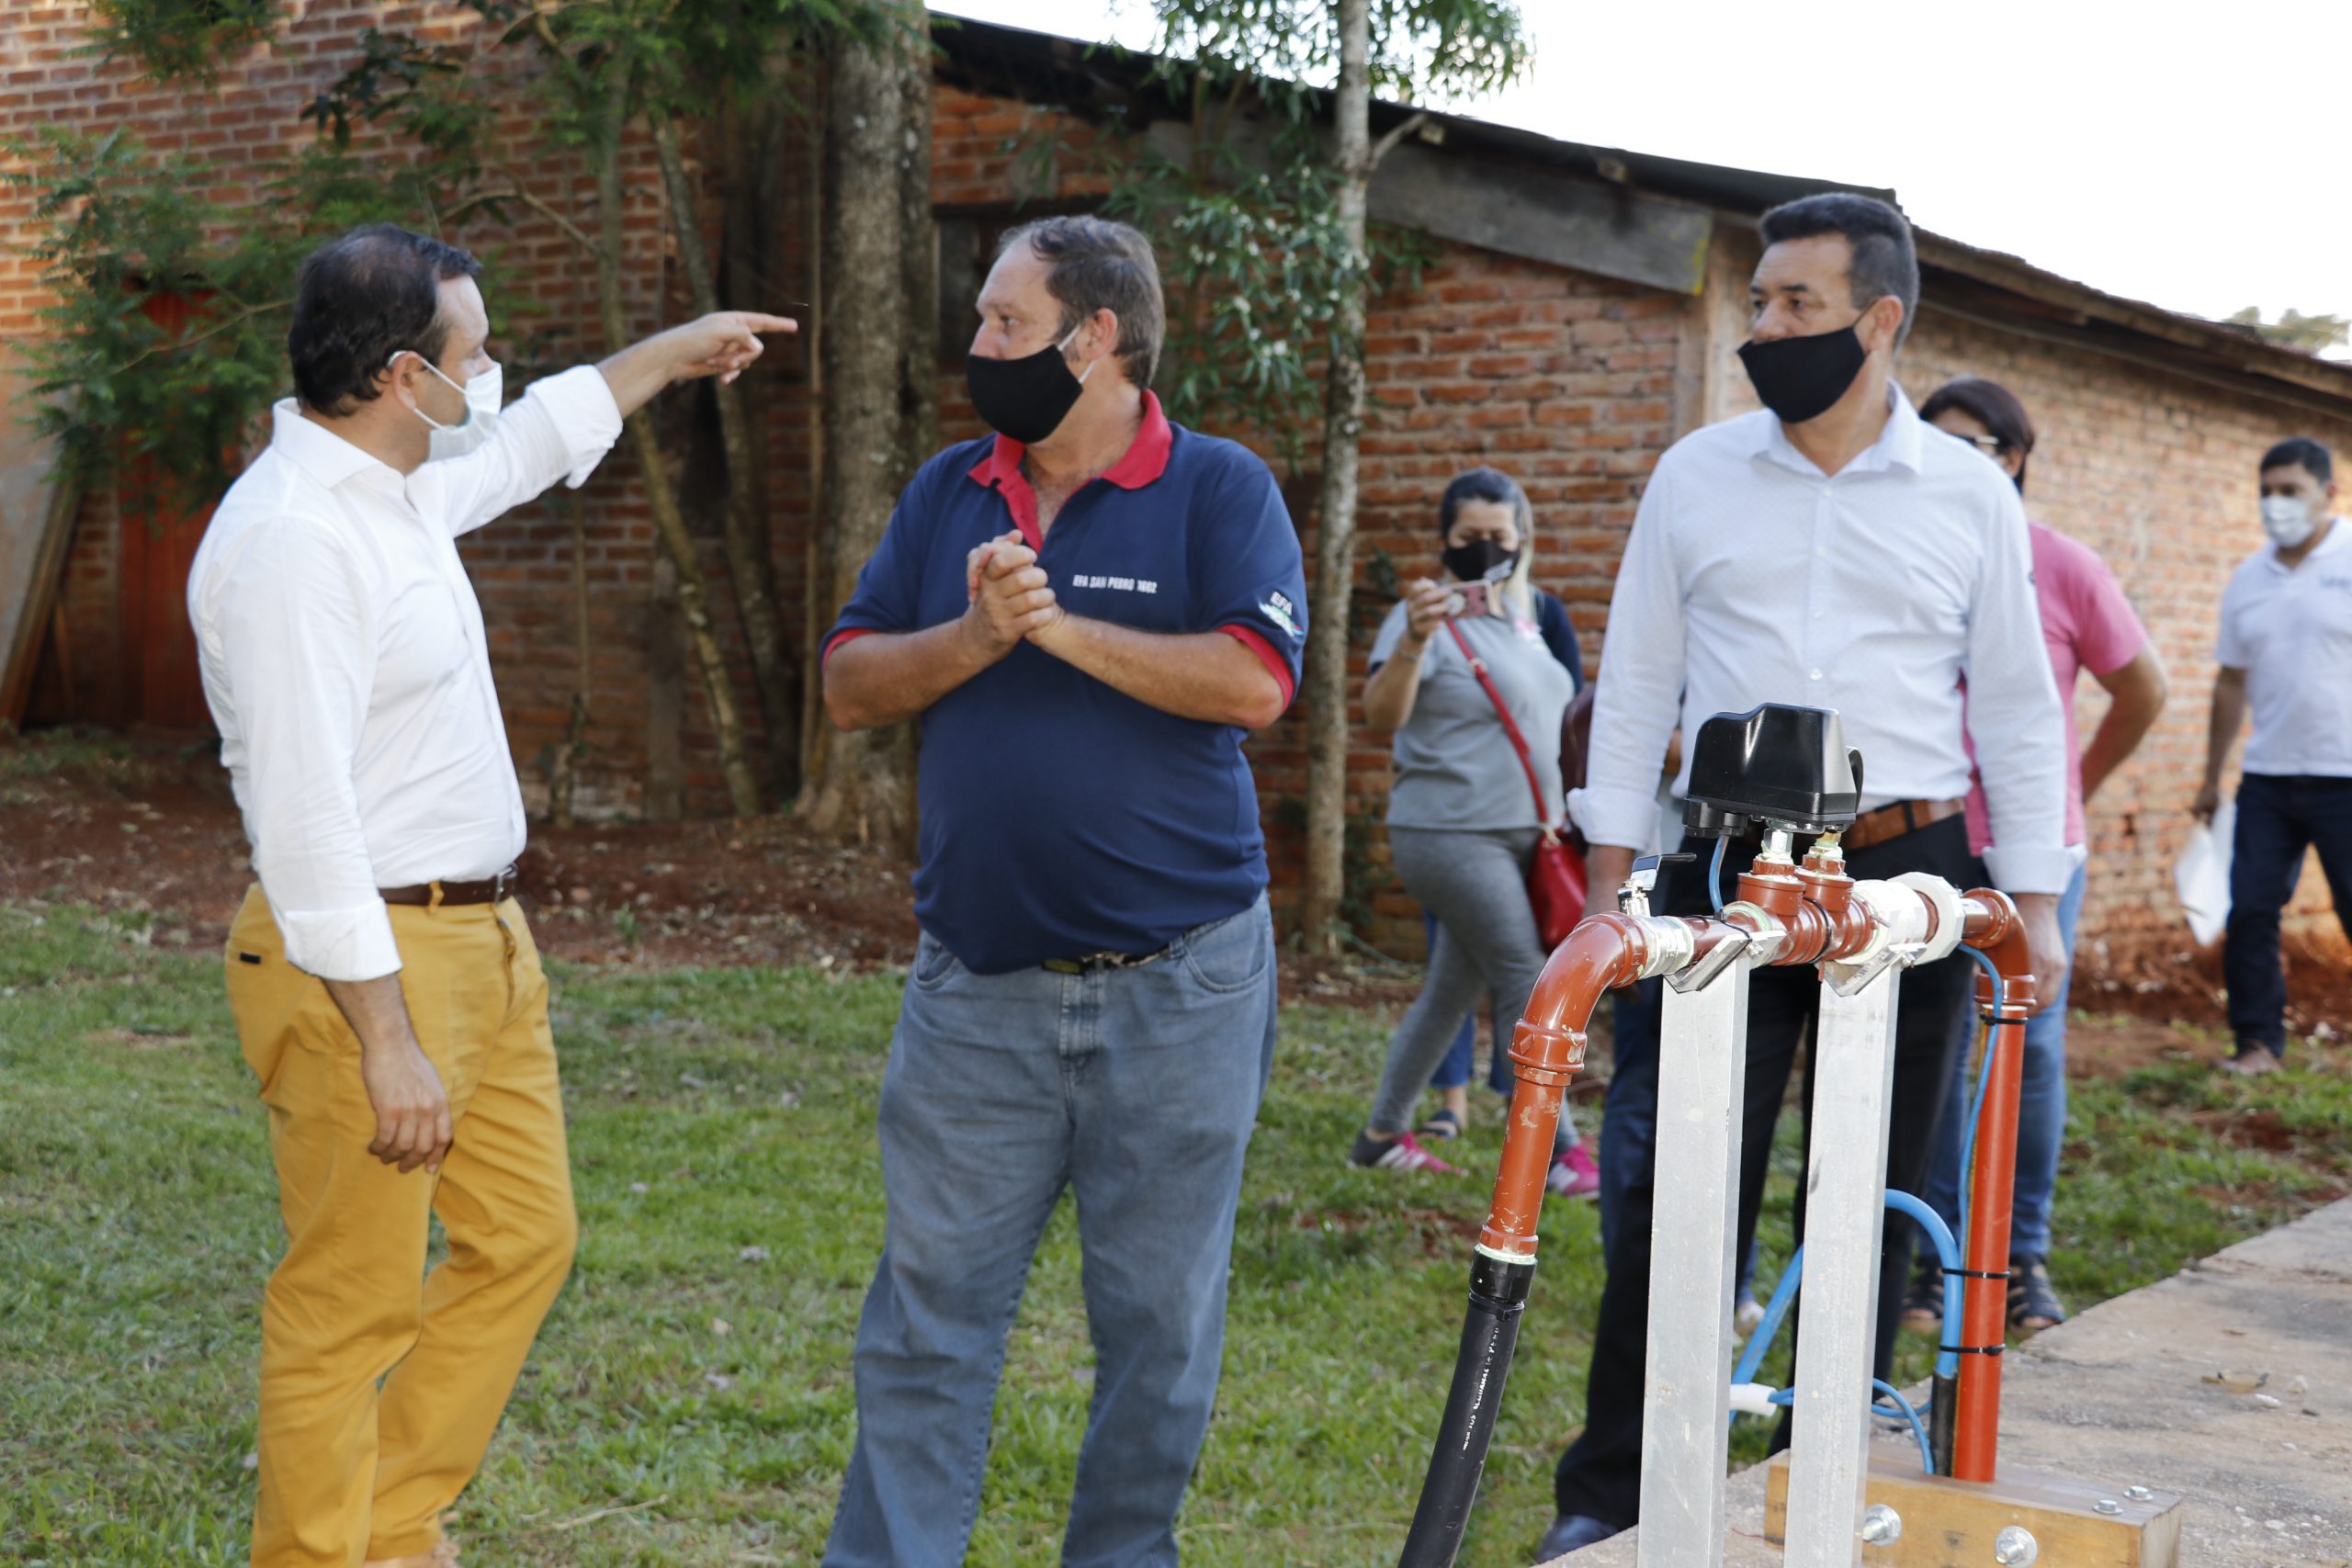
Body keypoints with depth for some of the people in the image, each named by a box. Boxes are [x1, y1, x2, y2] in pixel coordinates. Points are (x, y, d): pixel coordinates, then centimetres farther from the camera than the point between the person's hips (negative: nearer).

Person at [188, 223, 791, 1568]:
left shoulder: (400, 485, 9)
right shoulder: (291, 540, -22)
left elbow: (530, 441, 33)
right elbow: (303, 816, -26)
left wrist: (677, 349, 42)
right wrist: (388, 1047, -26)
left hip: (481, 937, 10)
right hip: (367, 962, -10)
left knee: (525, 1240, 17)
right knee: (352, 1307, -1)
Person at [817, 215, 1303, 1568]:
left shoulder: (1219, 489, -3)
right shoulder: (948, 493, 10)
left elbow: (1255, 683, -17)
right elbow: (851, 686, 6)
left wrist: (1064, 627, -15)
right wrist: (977, 635, -11)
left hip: (1174, 985, -3)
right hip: (977, 987, 3)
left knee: (1159, 1323, 9)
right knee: (929, 1314, 5)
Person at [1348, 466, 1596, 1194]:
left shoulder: (1520, 615, 13)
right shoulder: (1430, 615, -12)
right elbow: (1381, 716, -26)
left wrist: (1551, 818, 17)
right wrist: (1414, 640, -42)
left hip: (1517, 835, 8)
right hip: (1452, 835, -8)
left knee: (1452, 989, 12)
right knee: (1527, 985, -8)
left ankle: (1383, 1134, 22)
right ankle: (1555, 1149, -1)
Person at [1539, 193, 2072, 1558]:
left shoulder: (1971, 495, 3)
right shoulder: (1697, 476, 4)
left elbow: (2019, 708, 7)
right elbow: (1636, 687, 8)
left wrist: (2037, 905, 3)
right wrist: (1610, 881, 4)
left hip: (1909, 875, 0)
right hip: (1725, 869, 0)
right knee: (1679, 1188, -2)